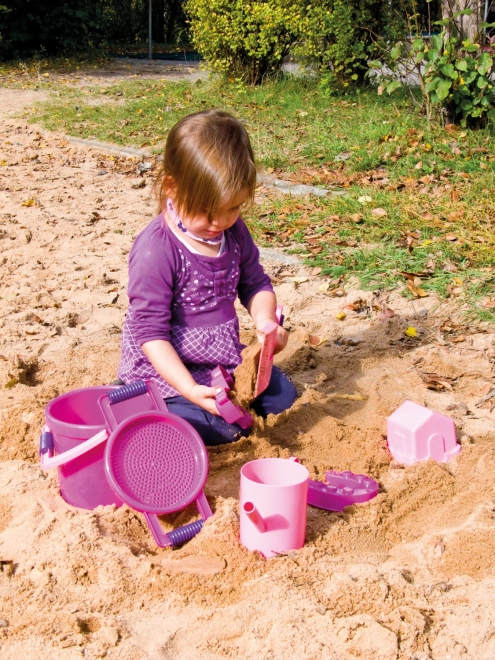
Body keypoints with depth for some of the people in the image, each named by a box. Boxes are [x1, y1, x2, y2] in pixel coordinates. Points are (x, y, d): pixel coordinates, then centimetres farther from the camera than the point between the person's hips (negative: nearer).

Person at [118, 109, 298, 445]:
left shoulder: (234, 233, -2)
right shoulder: (156, 250, -24)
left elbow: (256, 284, 12)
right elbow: (150, 331, -24)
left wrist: (265, 321, -12)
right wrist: (190, 389, -33)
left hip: (223, 359, 7)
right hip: (167, 369, -7)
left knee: (282, 394, 1)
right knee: (226, 428, -21)